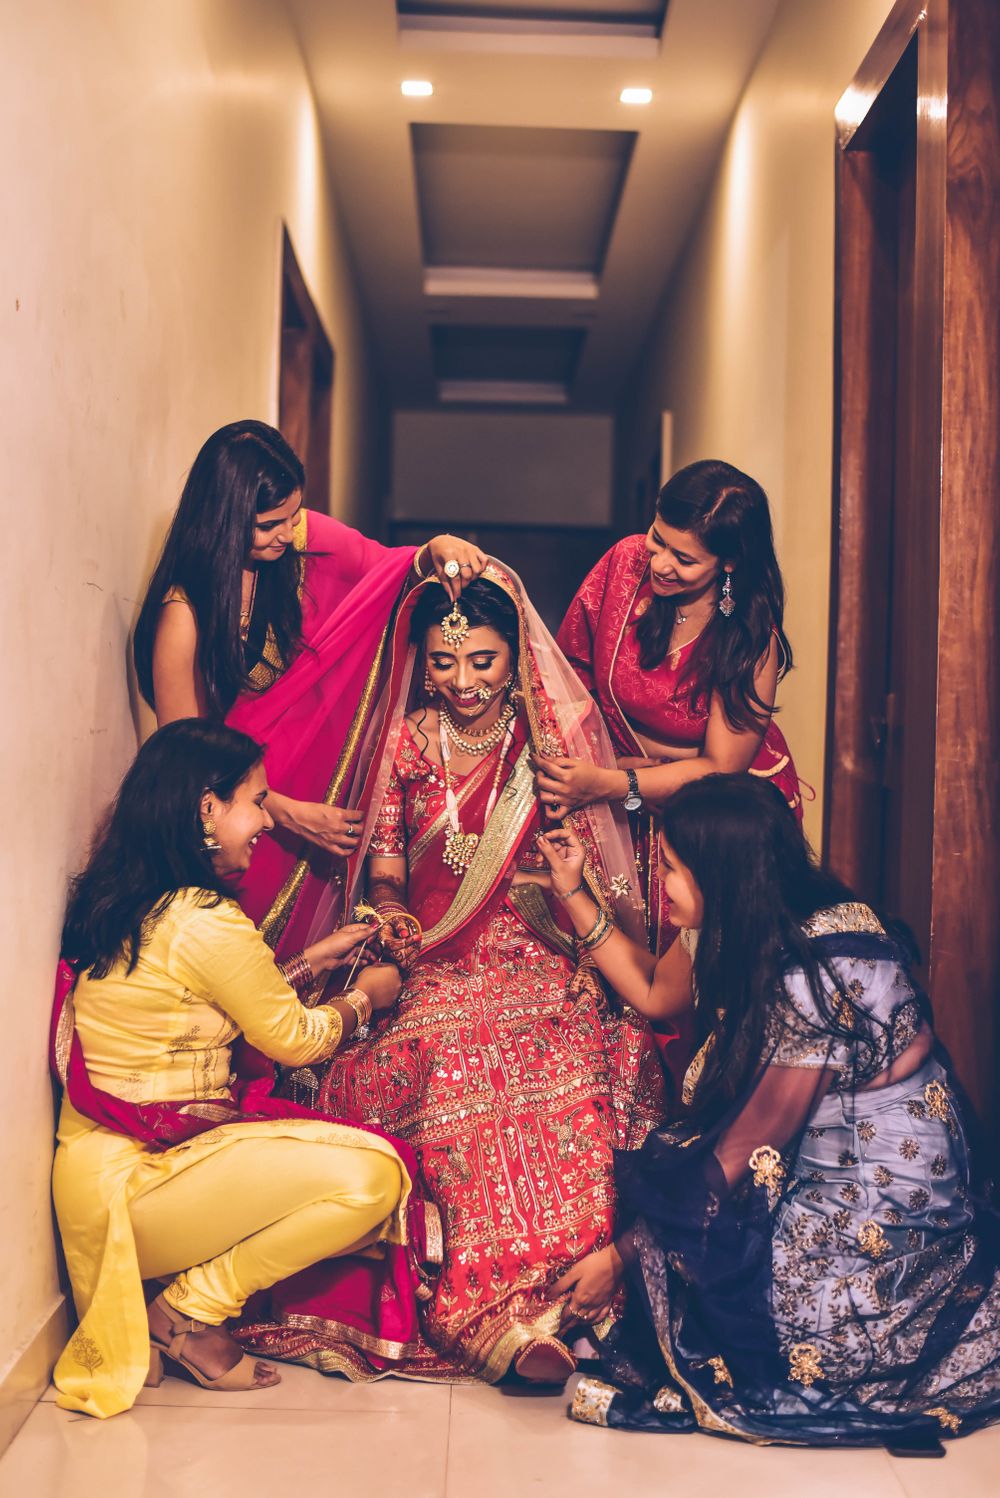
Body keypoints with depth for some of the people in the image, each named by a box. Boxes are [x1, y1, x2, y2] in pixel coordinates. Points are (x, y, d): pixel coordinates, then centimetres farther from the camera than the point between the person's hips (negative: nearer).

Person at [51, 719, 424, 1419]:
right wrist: (365, 995, 13)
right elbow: (293, 1038, -6)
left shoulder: (121, 902, 8)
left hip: (103, 1161, 10)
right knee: (371, 1175, -17)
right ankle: (187, 1311, -3)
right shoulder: (206, 922, -20)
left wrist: (314, 961, 21)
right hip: (132, 1186, -10)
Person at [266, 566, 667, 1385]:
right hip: (435, 964, 0)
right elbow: (385, 868, 10)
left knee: (571, 1070, -32)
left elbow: (592, 863, 9)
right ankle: (504, 1309, -33)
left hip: (541, 958, 0)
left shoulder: (554, 737, 8)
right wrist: (392, 916, -10)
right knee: (449, 1067, -32)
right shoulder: (408, 740, 10)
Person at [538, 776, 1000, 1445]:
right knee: (652, 1175, -7)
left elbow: (740, 1157, -21)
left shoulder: (817, 972, -28)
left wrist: (621, 1254, -15)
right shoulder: (737, 929, -3)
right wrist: (571, 890, 10)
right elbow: (651, 991, 18)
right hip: (817, 1160, 9)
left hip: (888, 1220, -9)